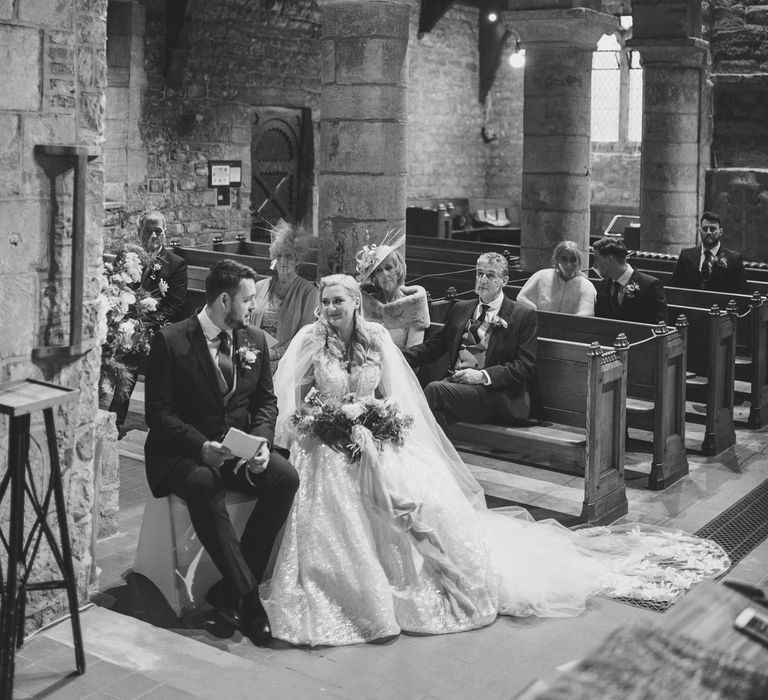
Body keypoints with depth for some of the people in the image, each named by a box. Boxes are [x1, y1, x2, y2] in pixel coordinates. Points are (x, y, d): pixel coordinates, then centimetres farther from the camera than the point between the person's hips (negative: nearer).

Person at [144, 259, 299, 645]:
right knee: (202, 484, -37)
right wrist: (201, 446, -26)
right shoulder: (170, 341, -9)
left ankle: (228, 591, -20)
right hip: (184, 452, -5)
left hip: (241, 446, 5)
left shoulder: (255, 340, 7)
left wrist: (262, 440, -9)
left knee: (285, 476, -24)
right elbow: (158, 412, -11)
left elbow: (266, 400, 12)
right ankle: (247, 597, -32)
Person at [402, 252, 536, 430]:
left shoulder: (523, 315, 7)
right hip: (454, 382, 4)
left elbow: (525, 366, -3)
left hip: (493, 392, -4)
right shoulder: (461, 309, 23)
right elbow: (433, 346, 20)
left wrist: (483, 376, -15)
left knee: (435, 389, -30)